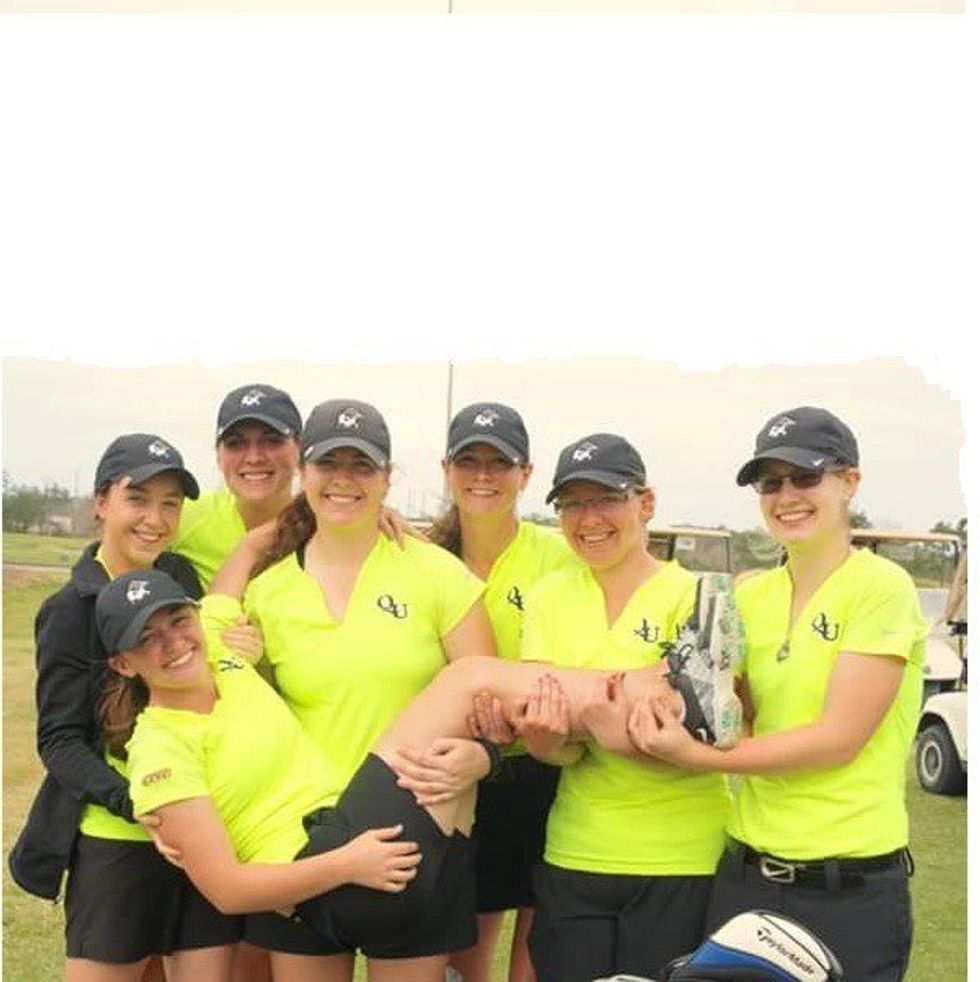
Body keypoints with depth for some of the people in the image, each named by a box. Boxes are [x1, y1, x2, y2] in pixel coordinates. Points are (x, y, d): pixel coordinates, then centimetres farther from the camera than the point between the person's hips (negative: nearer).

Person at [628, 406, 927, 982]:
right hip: (748, 875, 6)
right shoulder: (751, 596, 9)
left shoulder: (881, 586, -10)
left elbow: (839, 738, -16)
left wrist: (695, 756, -17)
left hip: (852, 887, -5)